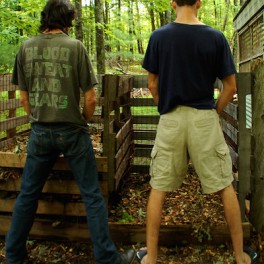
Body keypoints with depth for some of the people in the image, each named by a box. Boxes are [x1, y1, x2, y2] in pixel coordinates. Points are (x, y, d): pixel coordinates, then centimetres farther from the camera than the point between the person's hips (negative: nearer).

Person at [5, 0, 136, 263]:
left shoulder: (26, 47, 2)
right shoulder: (75, 46, -8)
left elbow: (24, 97, 7)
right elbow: (90, 98, -8)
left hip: (40, 132, 4)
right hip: (71, 131, -3)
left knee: (27, 194, 16)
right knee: (92, 195, 5)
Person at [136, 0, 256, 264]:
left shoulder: (158, 36, -2)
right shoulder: (215, 37, -3)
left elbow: (152, 85, 3)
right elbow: (230, 88, 0)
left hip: (170, 120, 1)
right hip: (204, 118, 0)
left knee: (158, 188, 10)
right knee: (225, 187, 12)